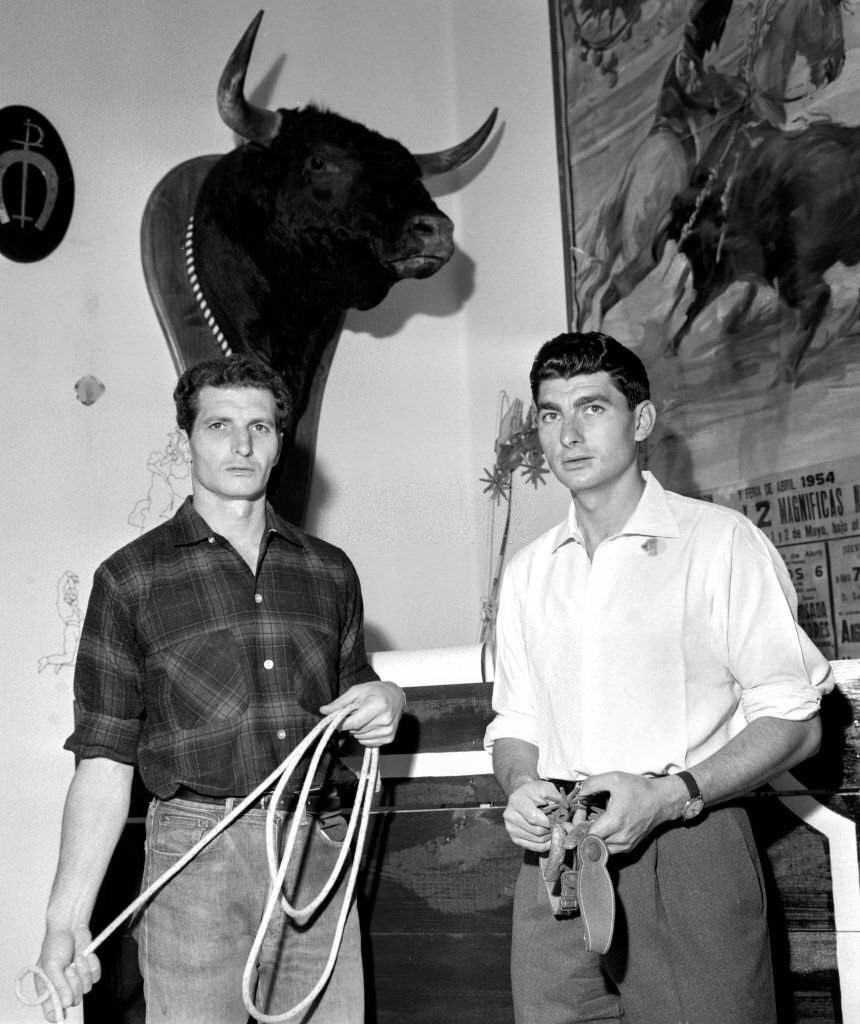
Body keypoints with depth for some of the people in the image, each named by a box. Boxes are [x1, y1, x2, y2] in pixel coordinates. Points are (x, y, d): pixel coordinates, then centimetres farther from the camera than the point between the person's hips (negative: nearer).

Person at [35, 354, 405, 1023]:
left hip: (319, 852, 3)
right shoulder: (131, 578, 4)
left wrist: (385, 702, 2)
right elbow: (105, 757, 1)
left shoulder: (329, 570, 14)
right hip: (194, 858, -3)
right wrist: (67, 918, -7)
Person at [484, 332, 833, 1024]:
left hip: (689, 848, -4)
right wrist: (521, 787, -3)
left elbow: (794, 723, -4)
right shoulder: (528, 572, 14)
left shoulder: (720, 541, -2)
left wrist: (671, 794, -16)